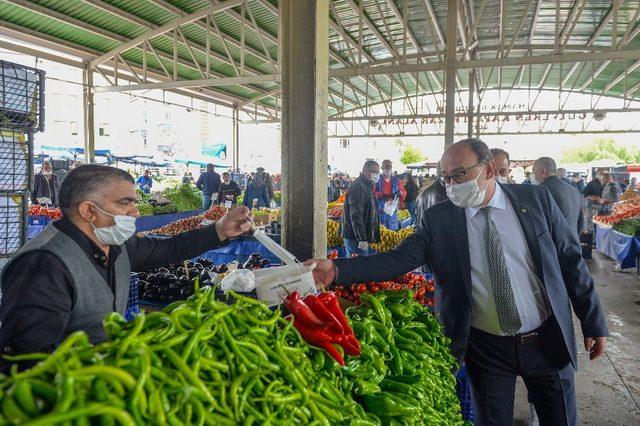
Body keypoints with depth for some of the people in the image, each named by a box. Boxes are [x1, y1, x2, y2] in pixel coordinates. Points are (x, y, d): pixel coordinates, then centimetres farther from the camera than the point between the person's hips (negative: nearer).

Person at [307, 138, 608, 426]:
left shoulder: (536, 199, -6)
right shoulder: (438, 219, -8)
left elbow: (570, 261, 0)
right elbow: (399, 259, -17)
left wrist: (594, 323, 2)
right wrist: (338, 270, -30)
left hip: (547, 340, 1)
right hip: (486, 348, -1)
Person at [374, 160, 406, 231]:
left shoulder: (396, 180, 10)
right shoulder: (377, 180, -1)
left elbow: (404, 192, 12)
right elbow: (373, 193, -8)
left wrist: (400, 192, -10)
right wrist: (381, 195, -23)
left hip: (392, 210, 3)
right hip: (380, 210, -3)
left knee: (393, 231, 8)